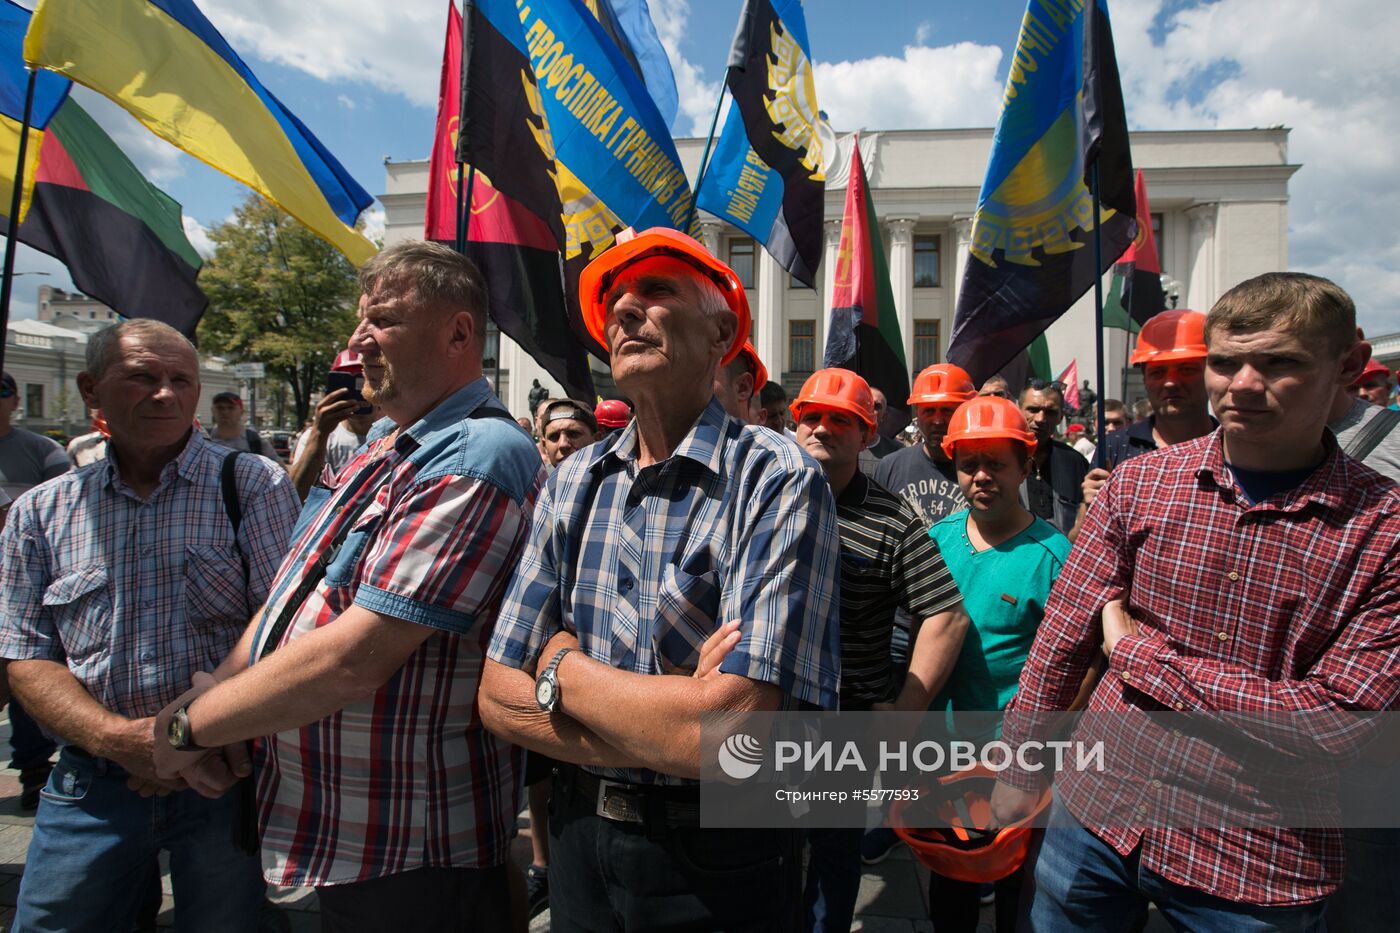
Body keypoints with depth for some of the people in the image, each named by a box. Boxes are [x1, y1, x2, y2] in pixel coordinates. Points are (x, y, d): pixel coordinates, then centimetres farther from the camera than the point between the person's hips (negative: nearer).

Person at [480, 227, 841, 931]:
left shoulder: (780, 483, -19)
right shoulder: (573, 483, -2)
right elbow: (499, 699, -4)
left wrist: (564, 670, -13)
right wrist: (670, 722, -19)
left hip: (720, 865, -4)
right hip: (579, 834, 5)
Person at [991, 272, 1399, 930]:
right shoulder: (1139, 482, -5)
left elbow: (1338, 718, -18)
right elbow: (1059, 642, 0)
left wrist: (1138, 653, -14)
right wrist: (1018, 772, 4)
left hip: (1259, 868, -2)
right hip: (1098, 810, 3)